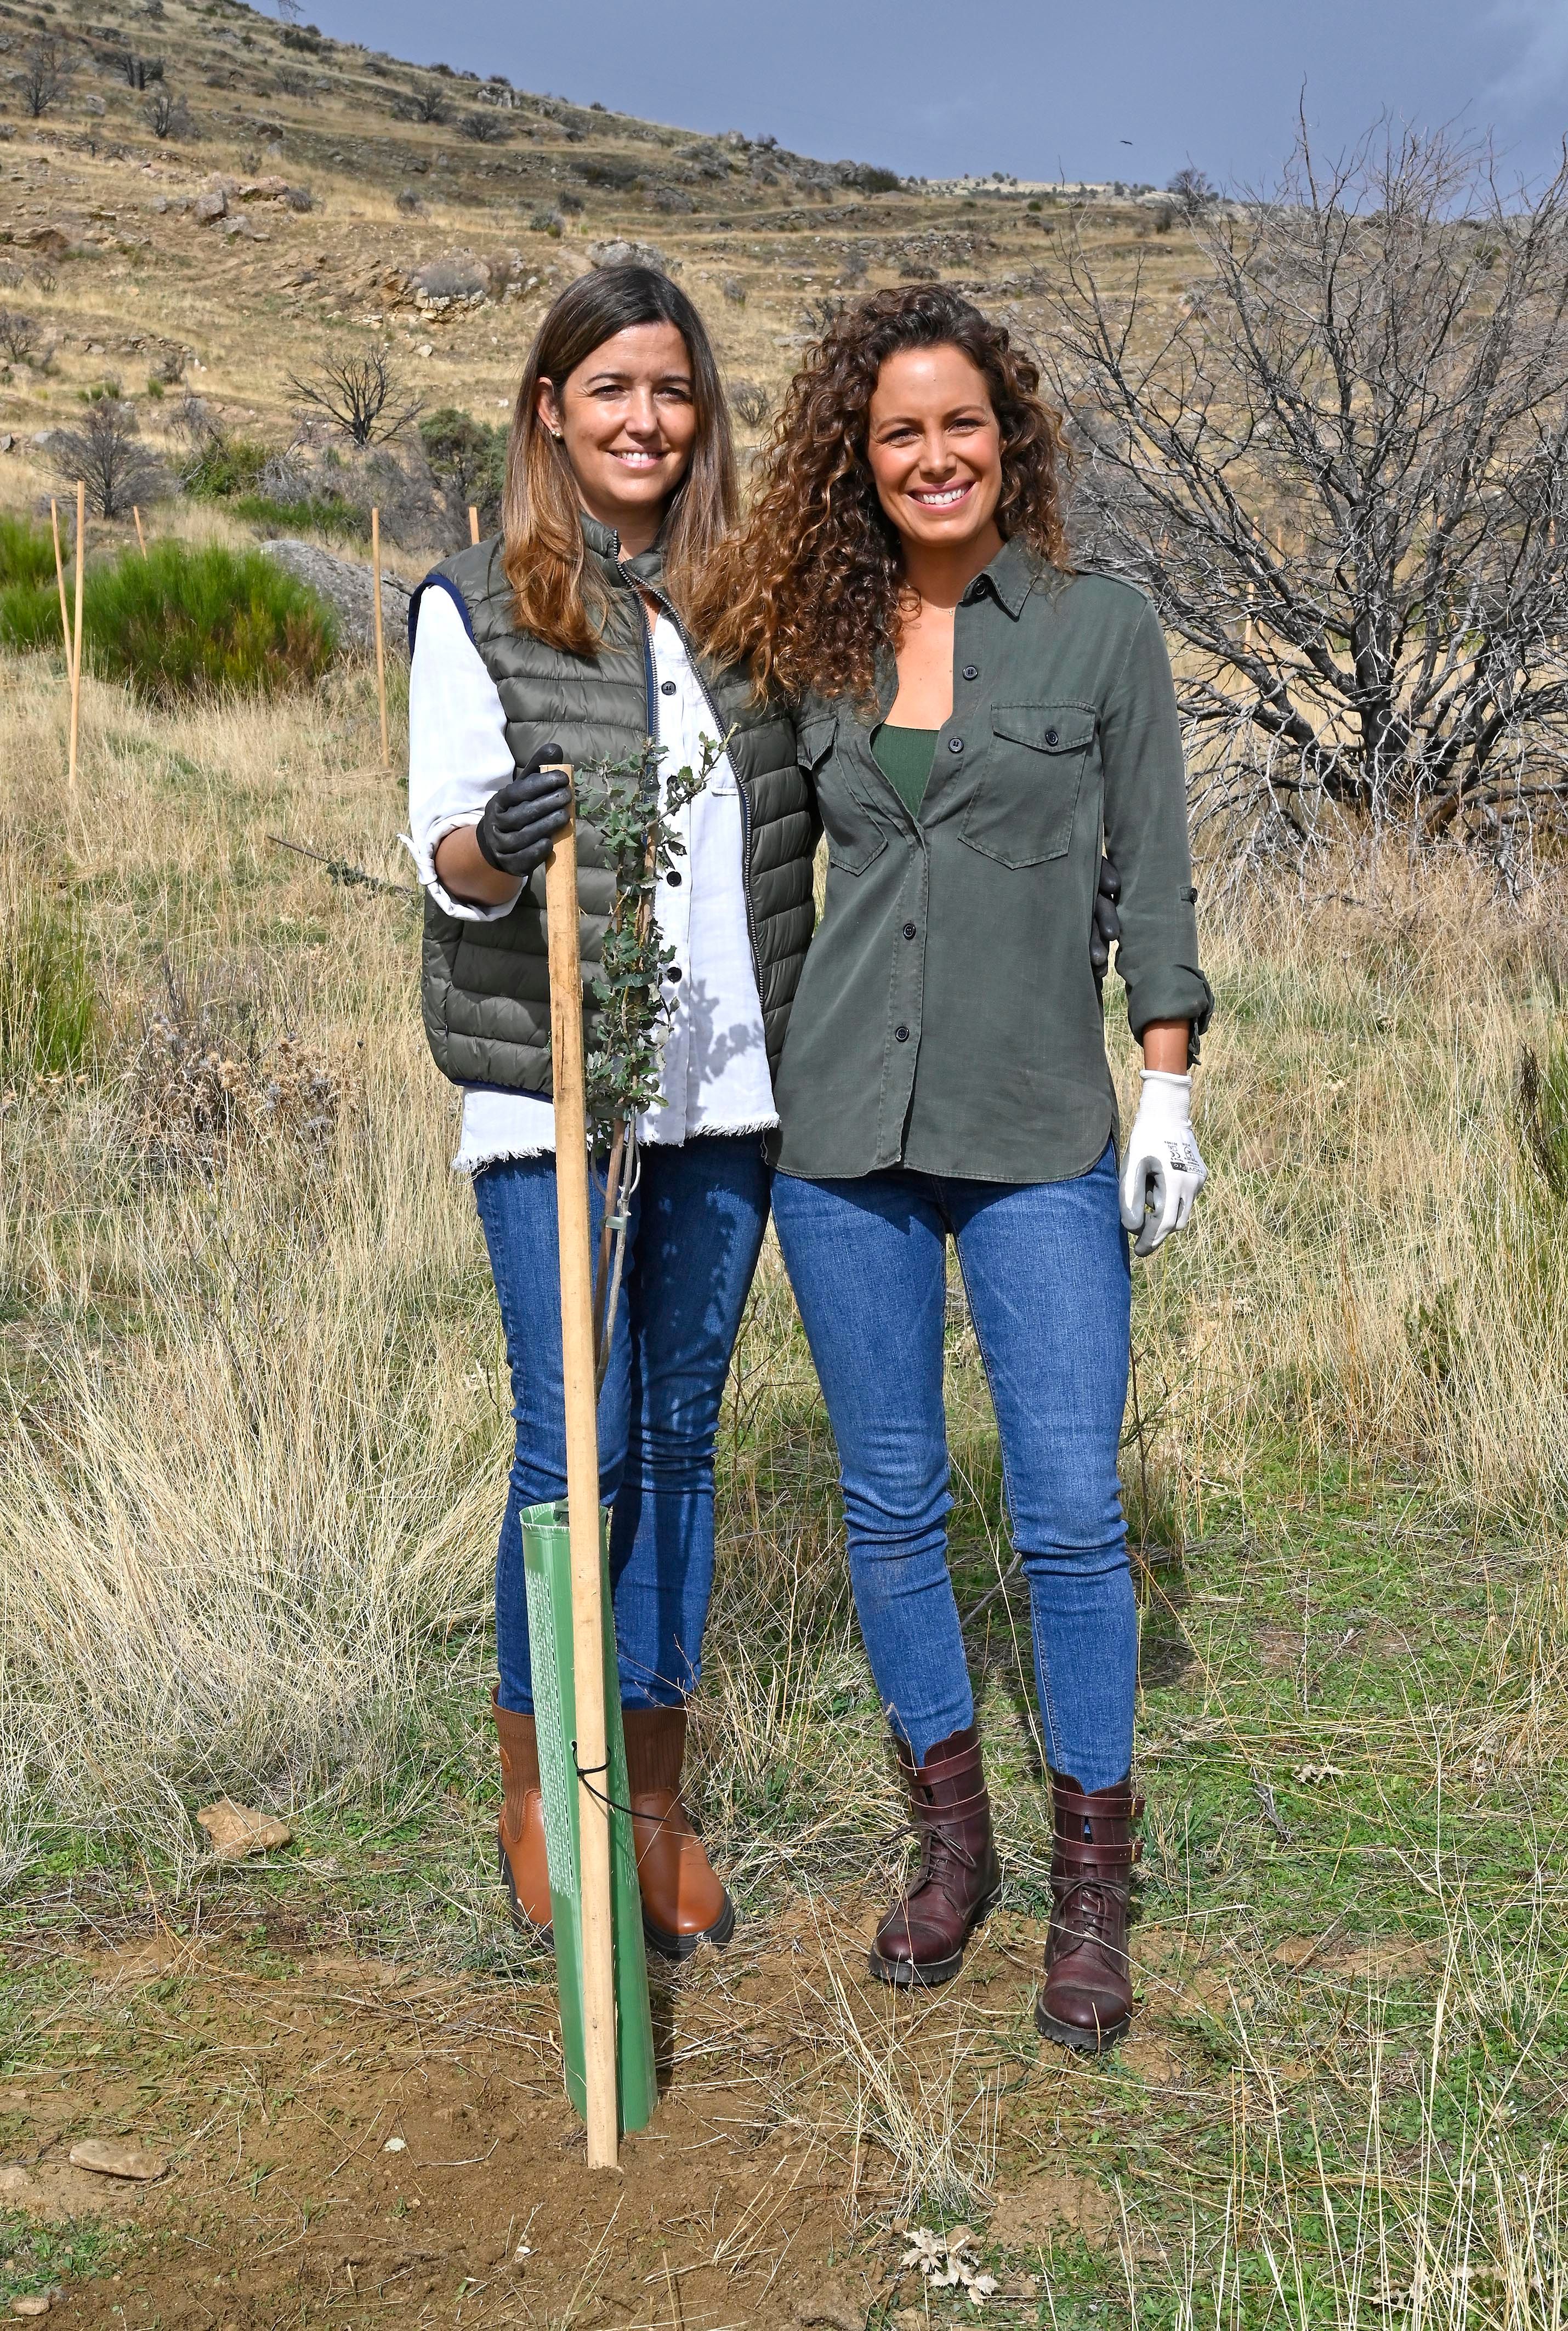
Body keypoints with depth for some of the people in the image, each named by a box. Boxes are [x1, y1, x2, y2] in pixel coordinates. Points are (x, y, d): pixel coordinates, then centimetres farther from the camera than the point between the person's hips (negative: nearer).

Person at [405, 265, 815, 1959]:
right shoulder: (475, 608, 0)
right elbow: (444, 844, -7)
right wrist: (491, 847, -29)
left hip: (723, 1091, 4)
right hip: (550, 1091, -4)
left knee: (682, 1436, 10)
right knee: (577, 1443, -4)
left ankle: (657, 1794, 22)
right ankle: (535, 1795, 16)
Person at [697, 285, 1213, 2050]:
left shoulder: (1102, 630, 2)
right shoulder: (818, 652, 9)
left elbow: (1153, 876, 2)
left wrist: (1169, 1095, -3)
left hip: (1040, 1135, -3)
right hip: (843, 1127, 3)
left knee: (1070, 1514, -4)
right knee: (890, 1502, 9)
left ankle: (1091, 1888, 12)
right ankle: (949, 1839, 26)